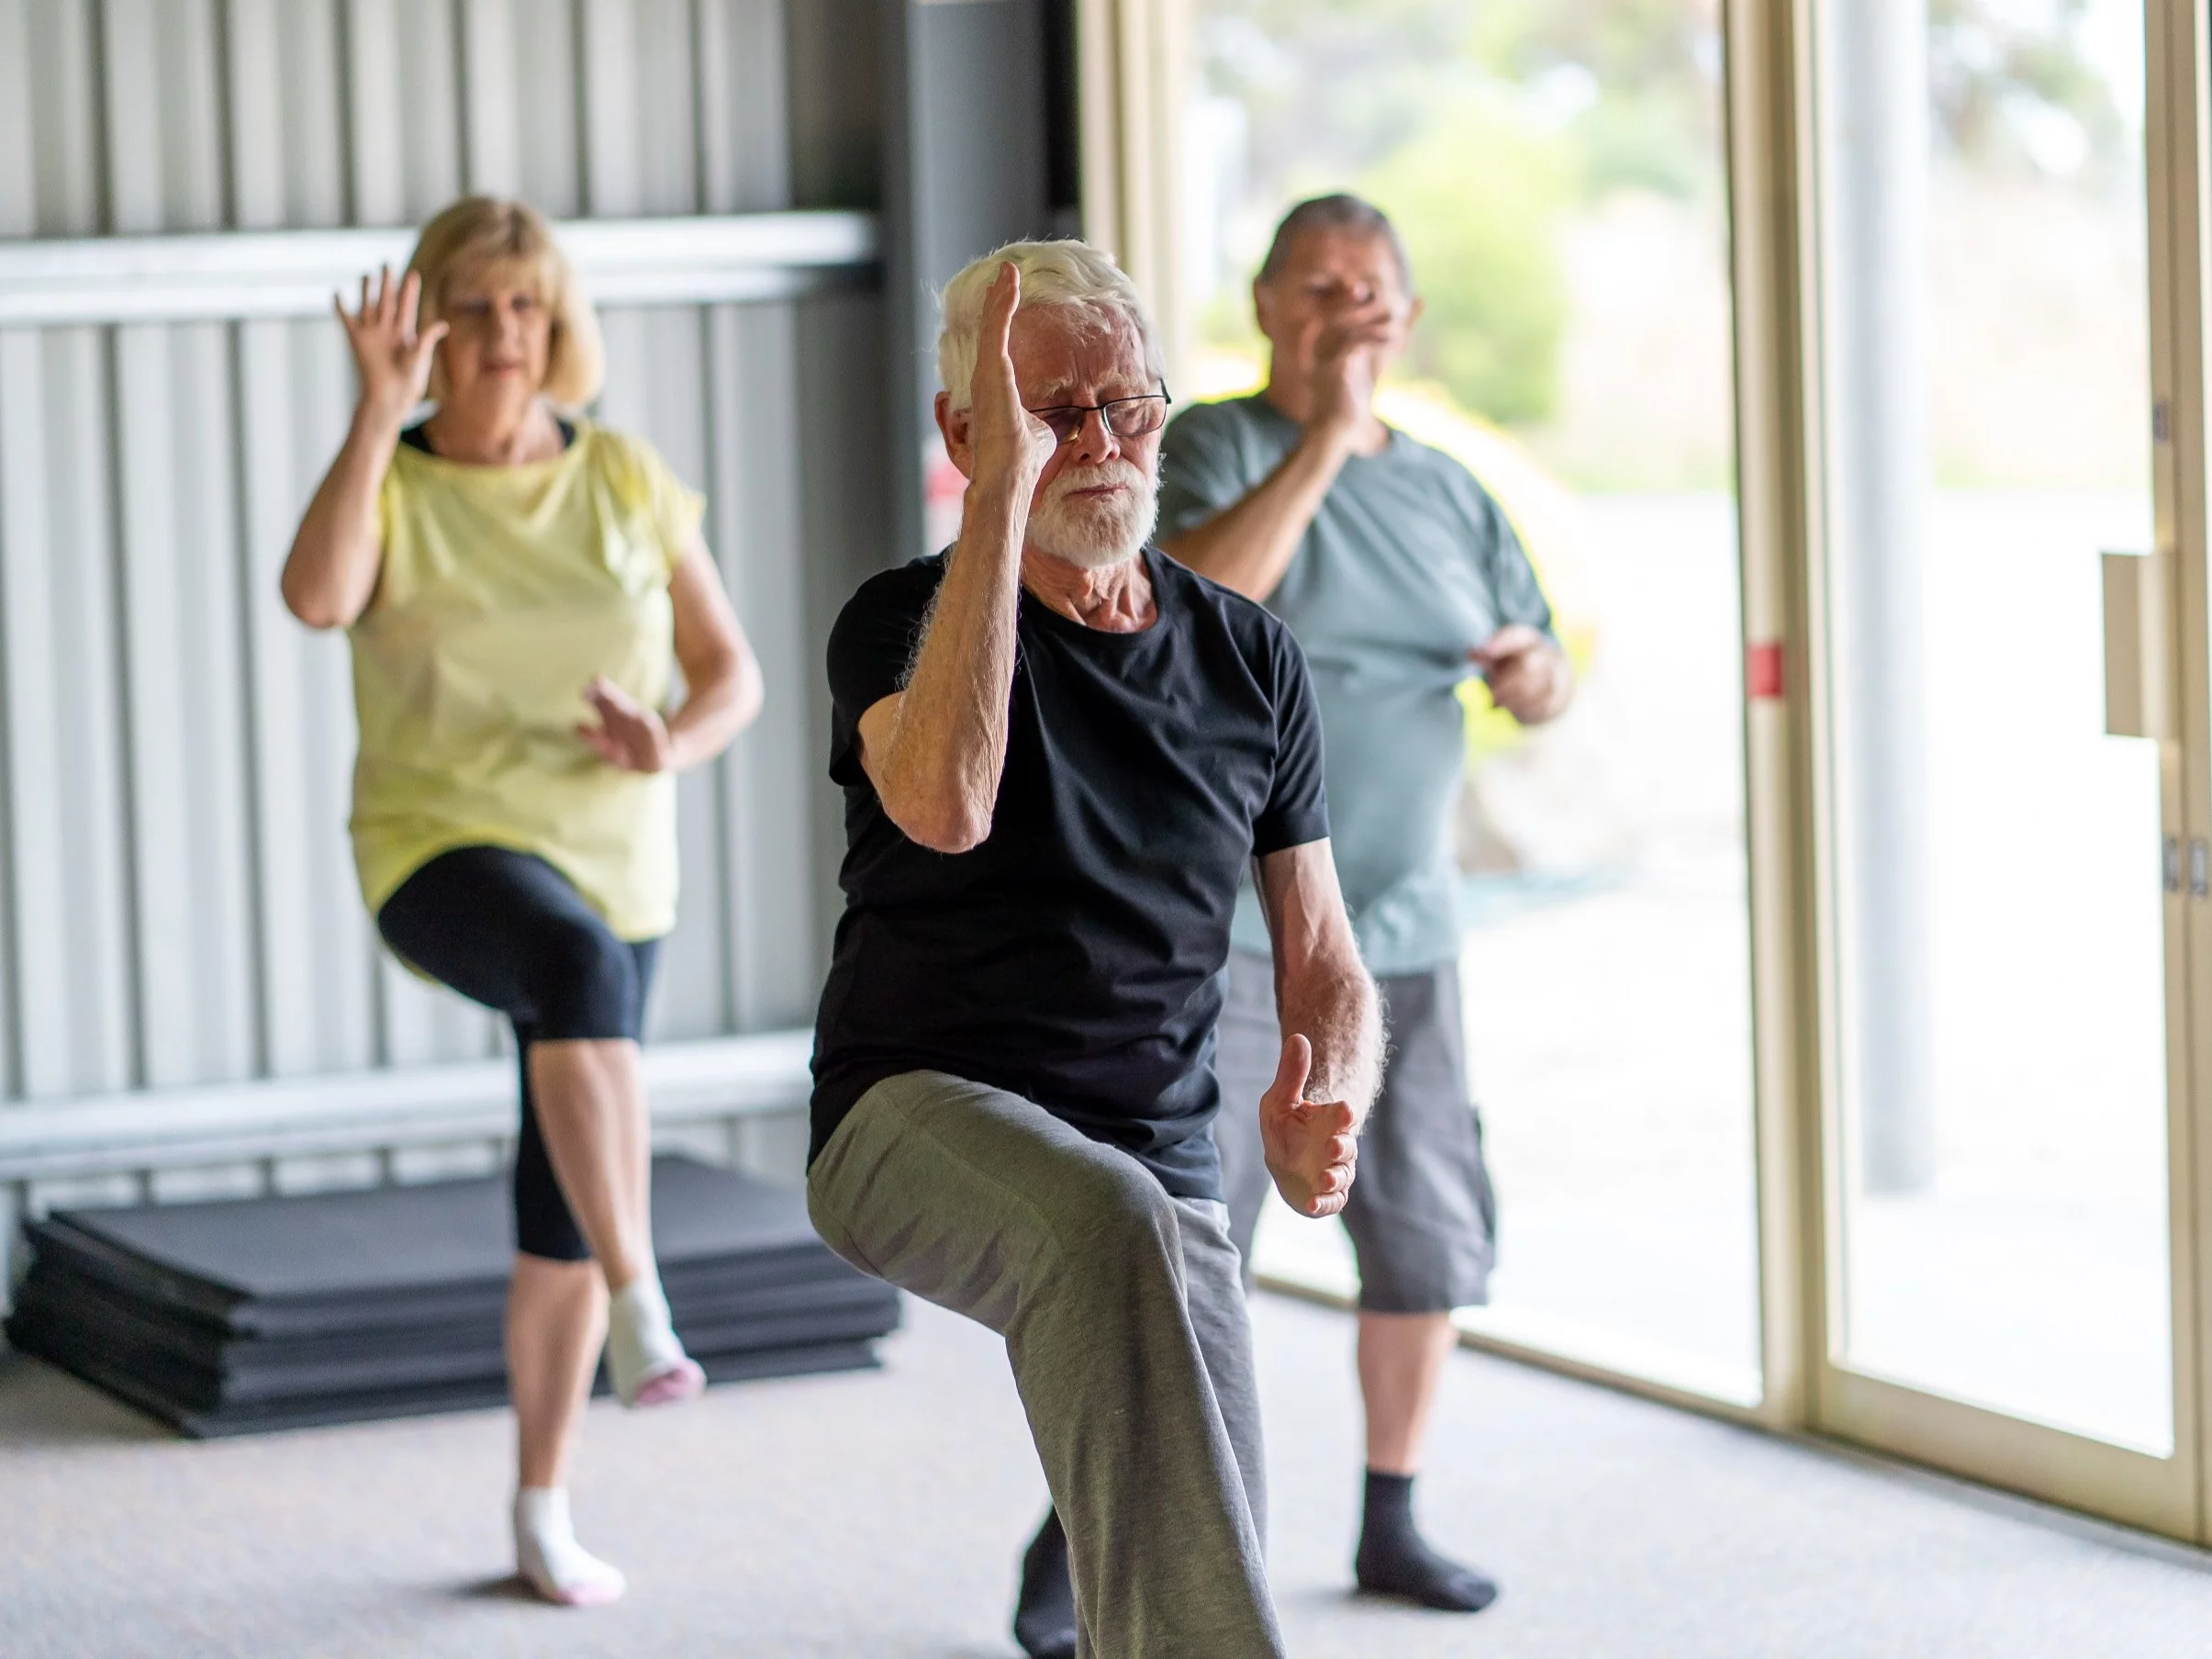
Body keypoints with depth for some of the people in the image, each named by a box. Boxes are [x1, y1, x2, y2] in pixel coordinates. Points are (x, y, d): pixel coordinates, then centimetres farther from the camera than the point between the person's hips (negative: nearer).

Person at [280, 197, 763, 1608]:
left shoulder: (625, 477, 3)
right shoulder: (388, 484, -4)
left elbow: (732, 673, 6)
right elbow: (316, 597, -27)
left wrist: (672, 747, -16)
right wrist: (383, 412, -26)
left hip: (611, 868, 4)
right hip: (445, 855, -4)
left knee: (561, 1210, 7)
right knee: (578, 962, -40)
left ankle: (544, 1507, 25)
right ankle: (640, 1306, -41)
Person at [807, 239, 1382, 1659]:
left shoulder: (1251, 662, 10)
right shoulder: (908, 622, -1)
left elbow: (1325, 968, 13)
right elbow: (944, 805, -26)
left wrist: (1325, 1111, -11)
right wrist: (1003, 490, -25)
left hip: (1162, 1168, 4)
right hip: (919, 1121, -4)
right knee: (1109, 1223, -39)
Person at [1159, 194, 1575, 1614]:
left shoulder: (1449, 493, 13)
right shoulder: (1212, 449, -4)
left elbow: (1541, 672, 20)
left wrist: (1534, 673, -4)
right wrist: (1323, 439, -26)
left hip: (1400, 930, 6)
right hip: (1224, 926, -6)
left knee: (1431, 1237, 9)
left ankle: (1392, 1523, 24)